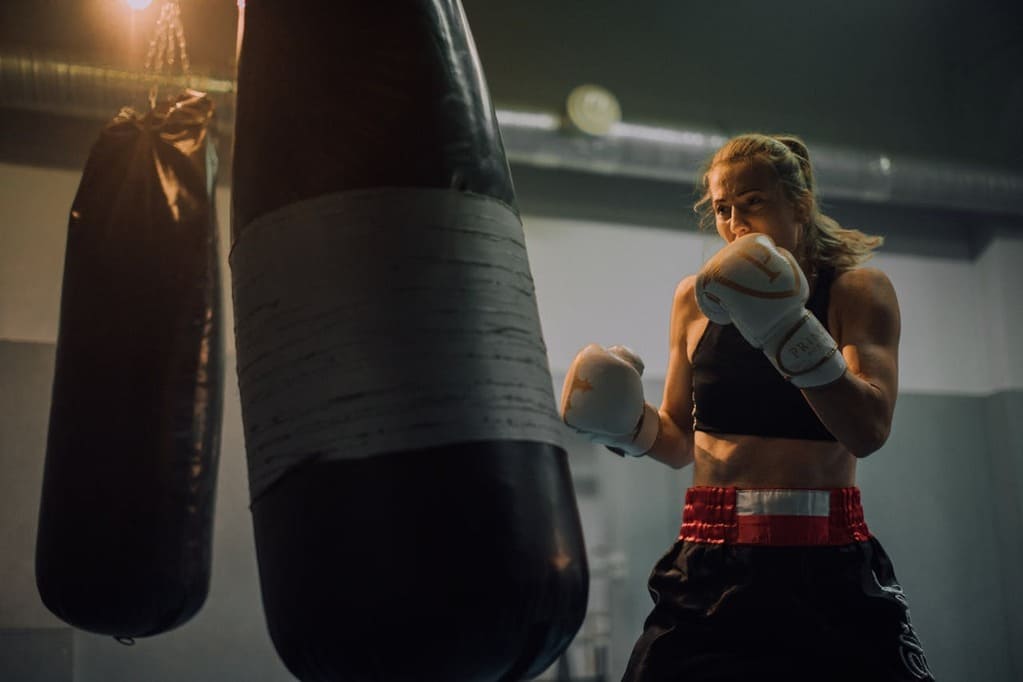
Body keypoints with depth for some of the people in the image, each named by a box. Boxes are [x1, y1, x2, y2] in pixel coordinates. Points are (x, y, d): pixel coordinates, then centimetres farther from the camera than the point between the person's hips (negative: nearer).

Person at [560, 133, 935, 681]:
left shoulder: (858, 290, 0)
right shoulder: (696, 298, 6)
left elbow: (868, 431, -15)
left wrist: (787, 329, -24)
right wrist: (624, 424, -4)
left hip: (829, 572, -1)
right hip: (711, 569, 2)